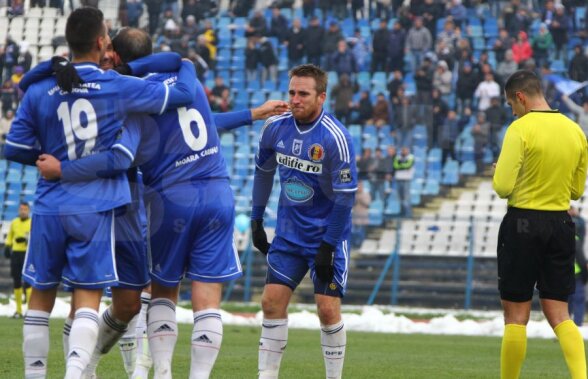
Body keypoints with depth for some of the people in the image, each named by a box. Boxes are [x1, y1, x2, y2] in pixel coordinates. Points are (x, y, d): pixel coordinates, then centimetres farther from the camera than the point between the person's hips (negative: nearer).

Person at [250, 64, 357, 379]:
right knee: (272, 302, -1)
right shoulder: (276, 128, -3)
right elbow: (263, 171, 15)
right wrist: (256, 220, 13)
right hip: (288, 233, 5)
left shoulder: (335, 137, -19)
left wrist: (327, 247, -17)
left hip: (327, 235, -5)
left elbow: (345, 196, -17)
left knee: (327, 309, -8)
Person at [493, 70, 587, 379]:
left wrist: (501, 173, 6)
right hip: (561, 223, 5)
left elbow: (503, 188, -15)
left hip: (523, 223, -5)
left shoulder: (520, 129, -13)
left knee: (516, 316, 4)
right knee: (559, 315, 7)